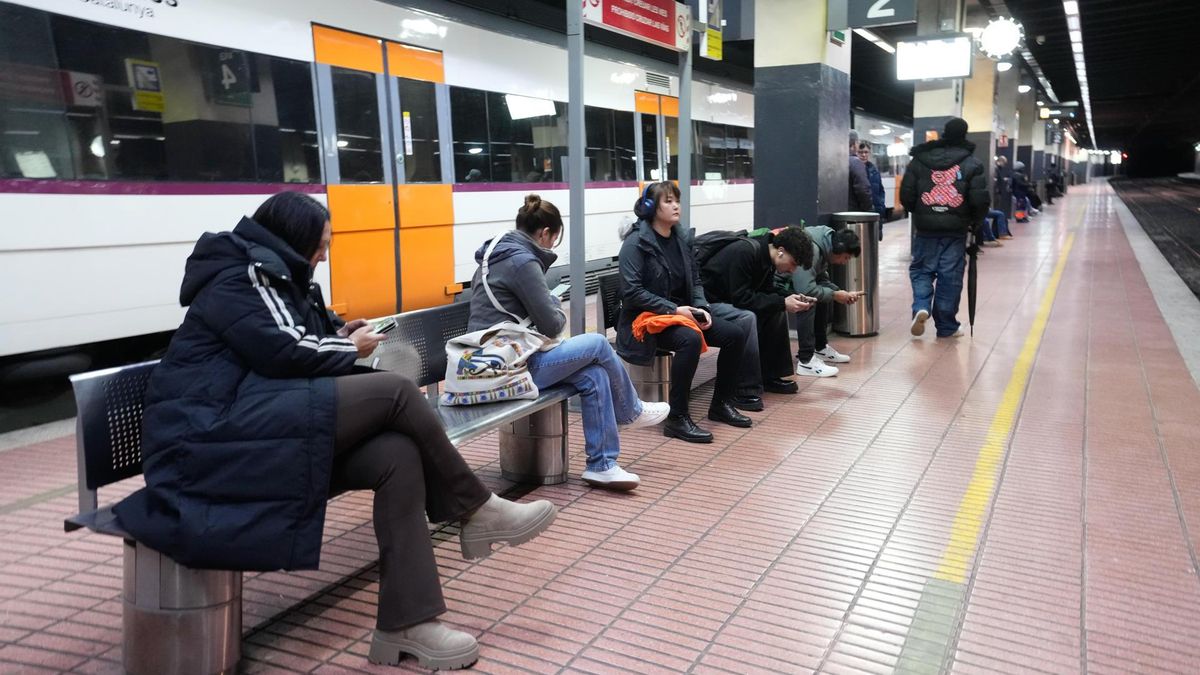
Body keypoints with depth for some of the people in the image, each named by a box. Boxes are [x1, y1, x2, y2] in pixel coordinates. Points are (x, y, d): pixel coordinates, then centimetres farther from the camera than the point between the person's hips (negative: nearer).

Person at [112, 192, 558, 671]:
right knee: (393, 392, -21)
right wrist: (350, 350, -1)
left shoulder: (274, 279, 27)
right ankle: (476, 512, -6)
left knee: (398, 455, -16)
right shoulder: (243, 274, -3)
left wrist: (339, 339, 5)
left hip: (256, 433, 9)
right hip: (213, 438, -9)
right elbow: (283, 351, -16)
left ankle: (405, 623, -18)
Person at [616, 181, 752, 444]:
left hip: (681, 311, 7)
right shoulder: (636, 242, -12)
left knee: (735, 334, -7)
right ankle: (677, 419, -25)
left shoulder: (681, 239, 8)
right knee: (690, 339, -35)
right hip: (647, 317, -7)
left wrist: (702, 308, -7)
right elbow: (631, 292, -19)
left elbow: (695, 281, 13)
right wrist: (674, 309, -22)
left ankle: (721, 404, 10)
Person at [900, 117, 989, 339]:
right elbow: (980, 199, -8)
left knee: (921, 270, 13)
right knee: (950, 276, 5)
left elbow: (906, 194, 1)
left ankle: (921, 307, -12)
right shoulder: (972, 164, -2)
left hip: (926, 227, 1)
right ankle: (946, 326, 11)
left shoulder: (920, 160, 3)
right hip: (956, 229, -1)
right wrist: (975, 223, 9)